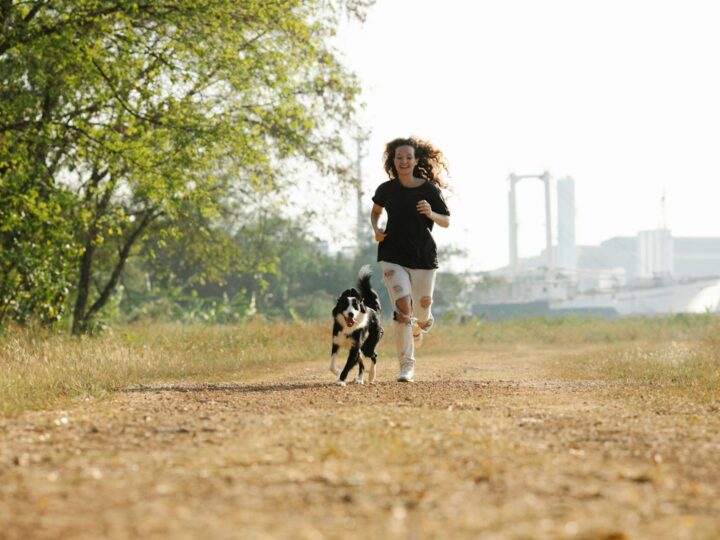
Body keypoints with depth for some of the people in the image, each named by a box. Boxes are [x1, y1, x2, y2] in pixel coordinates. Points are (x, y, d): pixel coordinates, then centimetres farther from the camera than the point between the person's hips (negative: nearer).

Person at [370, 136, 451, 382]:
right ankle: (407, 366, -10)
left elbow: (446, 221, 1)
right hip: (393, 256, 0)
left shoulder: (429, 190, -6)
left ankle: (418, 328, 49)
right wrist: (376, 229, 0)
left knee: (422, 308, 9)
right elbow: (375, 210, 19)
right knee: (402, 307, -15)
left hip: (423, 257, 0)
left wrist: (431, 214, -19)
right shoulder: (386, 189, -1)